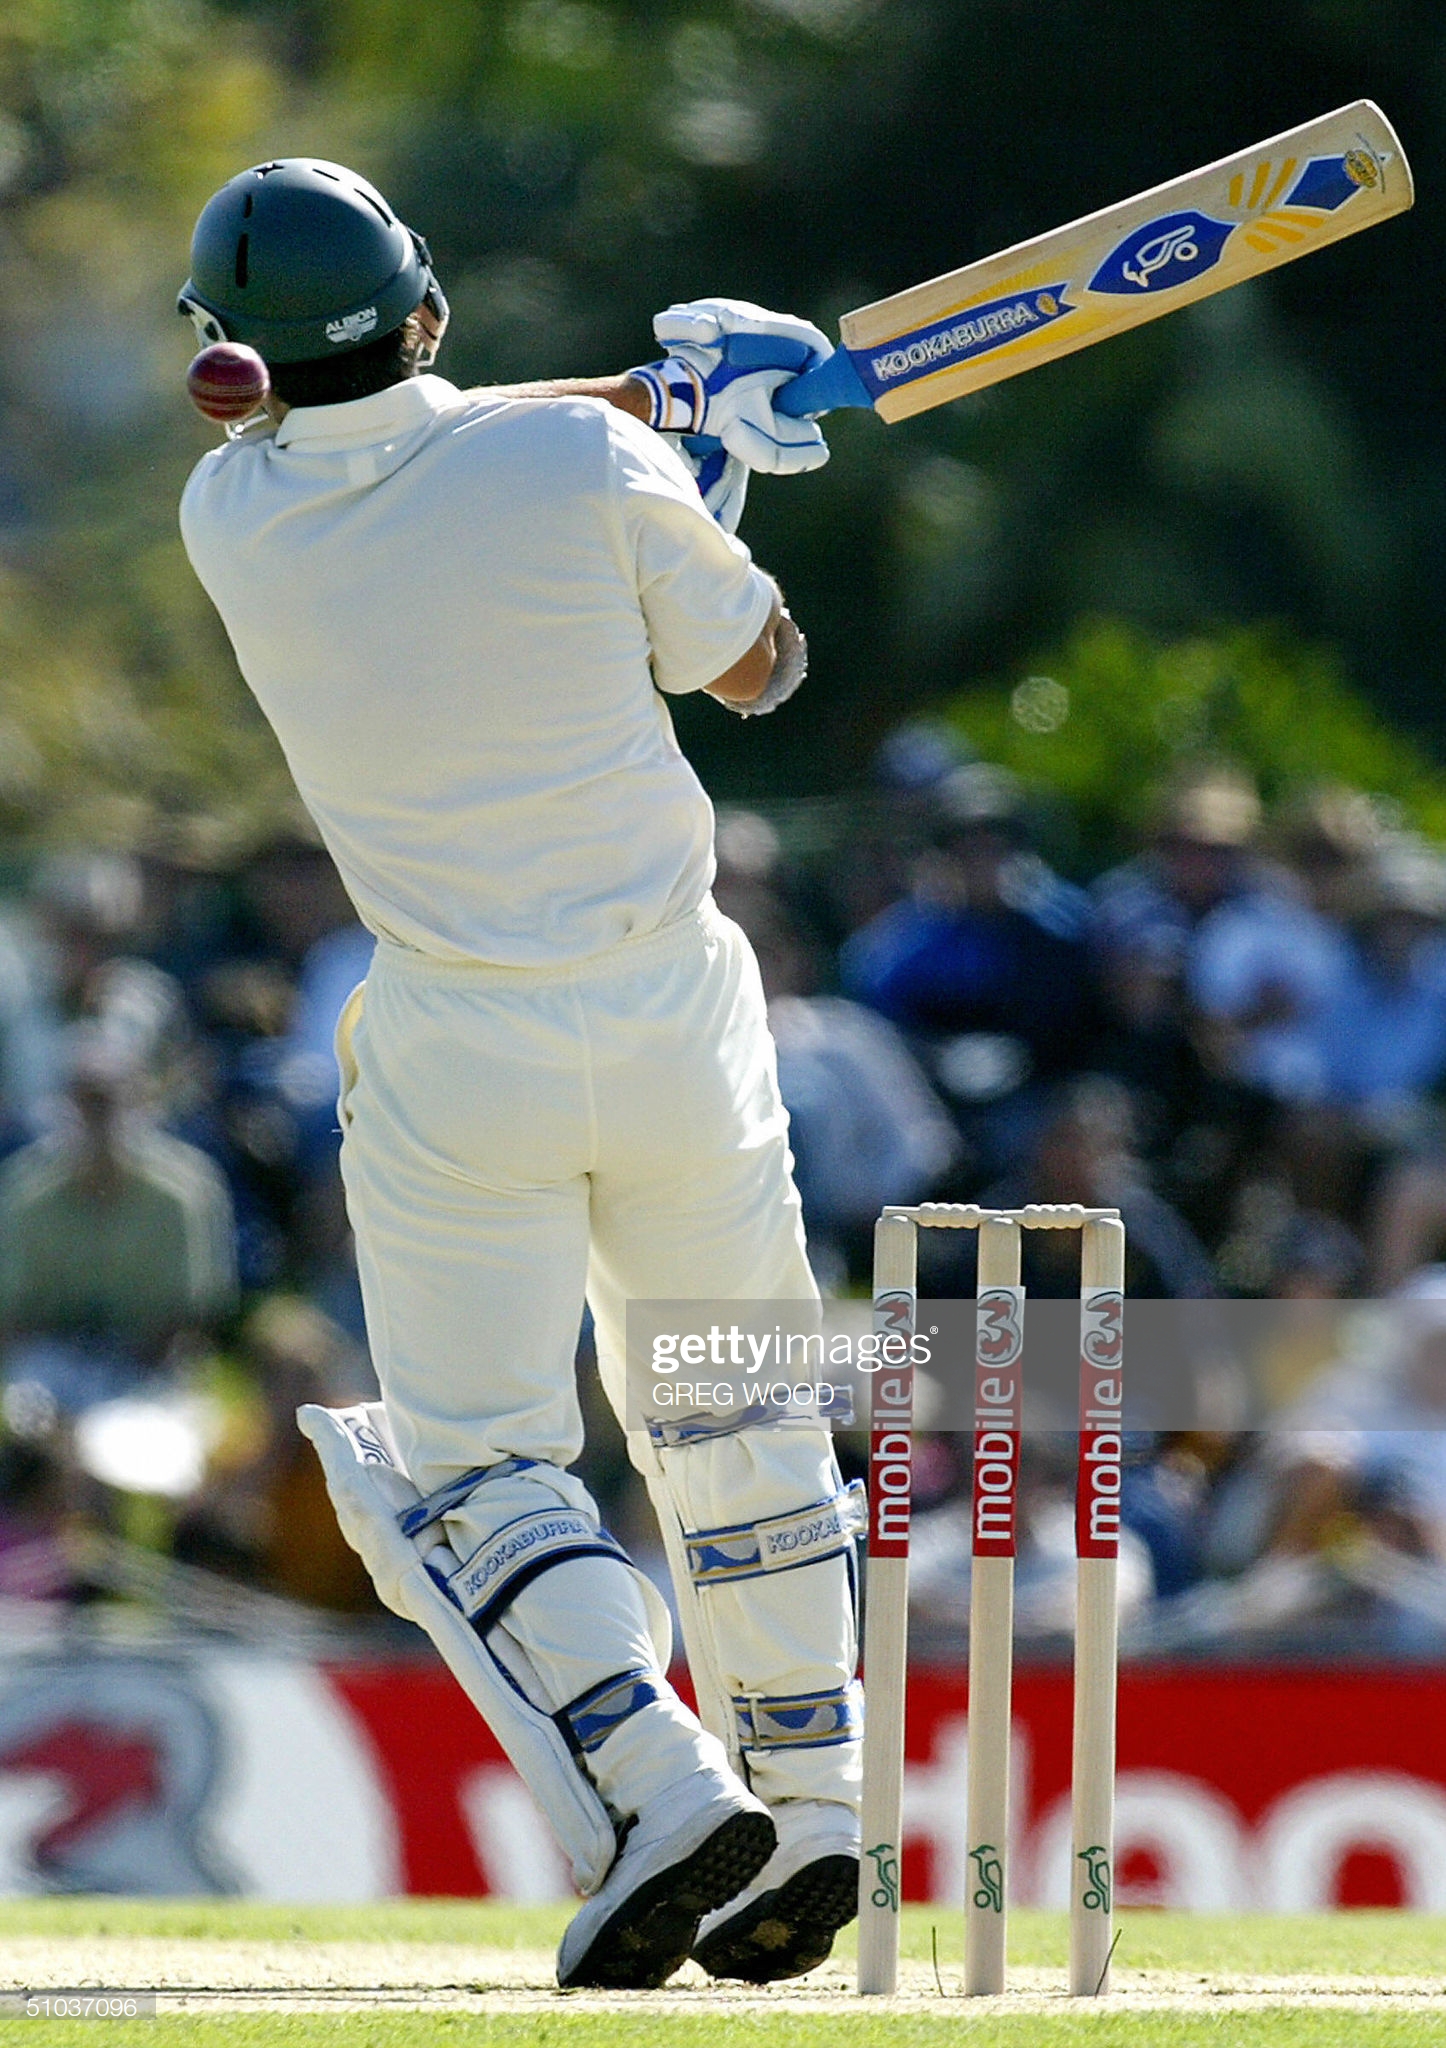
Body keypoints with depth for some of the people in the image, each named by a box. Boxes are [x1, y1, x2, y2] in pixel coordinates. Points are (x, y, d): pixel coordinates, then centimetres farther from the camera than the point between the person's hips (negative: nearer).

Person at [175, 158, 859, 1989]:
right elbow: (758, 668, 2)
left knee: (470, 1462, 6)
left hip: (459, 1051, -1)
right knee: (732, 1416, 17)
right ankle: (812, 1816, 21)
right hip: (674, 1013, 1)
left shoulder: (232, 515, -7)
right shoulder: (578, 466, -12)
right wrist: (692, 452, 19)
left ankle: (663, 1789, -13)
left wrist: (655, 398, 21)